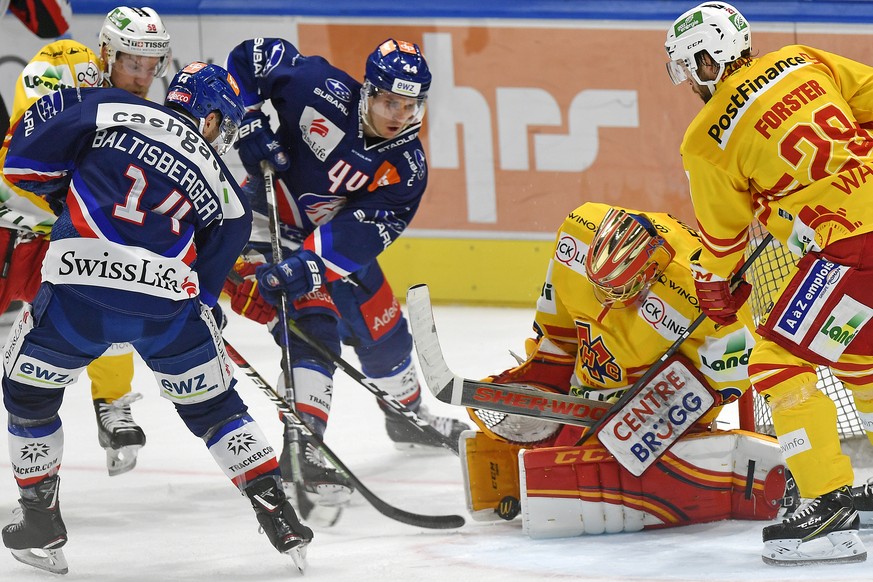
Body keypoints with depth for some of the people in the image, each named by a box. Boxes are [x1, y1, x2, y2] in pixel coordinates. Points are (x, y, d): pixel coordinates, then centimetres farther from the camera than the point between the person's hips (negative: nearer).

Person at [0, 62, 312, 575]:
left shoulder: (111, 110, 11)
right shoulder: (222, 191, 18)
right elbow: (208, 277, 16)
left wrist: (61, 190, 25)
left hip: (78, 290, -1)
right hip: (168, 301, 1)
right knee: (212, 404, 22)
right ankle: (276, 511, 15)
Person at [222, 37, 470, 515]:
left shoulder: (406, 167, -15)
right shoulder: (322, 90, -25)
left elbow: (363, 230, -26)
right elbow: (250, 56, -14)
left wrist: (312, 262, -40)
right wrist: (250, 125, -22)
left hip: (334, 234, 5)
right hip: (270, 218, -5)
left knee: (381, 324, 16)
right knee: (313, 327, -23)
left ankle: (408, 416, 46)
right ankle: (303, 450, -28)